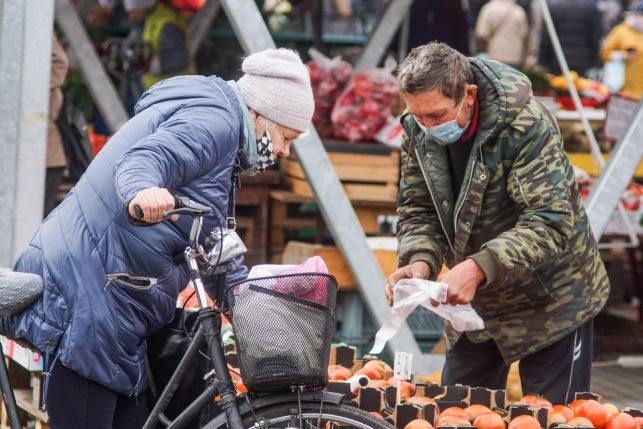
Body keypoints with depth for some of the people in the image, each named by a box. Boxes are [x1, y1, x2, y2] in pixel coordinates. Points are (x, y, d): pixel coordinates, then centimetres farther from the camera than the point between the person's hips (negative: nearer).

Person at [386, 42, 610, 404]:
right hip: (475, 305, 6)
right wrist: (420, 261, -24)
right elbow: (418, 211, -2)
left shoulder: (526, 124, -27)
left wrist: (479, 267, -45)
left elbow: (551, 223, -33)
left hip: (551, 300, -6)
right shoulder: (418, 129, -8)